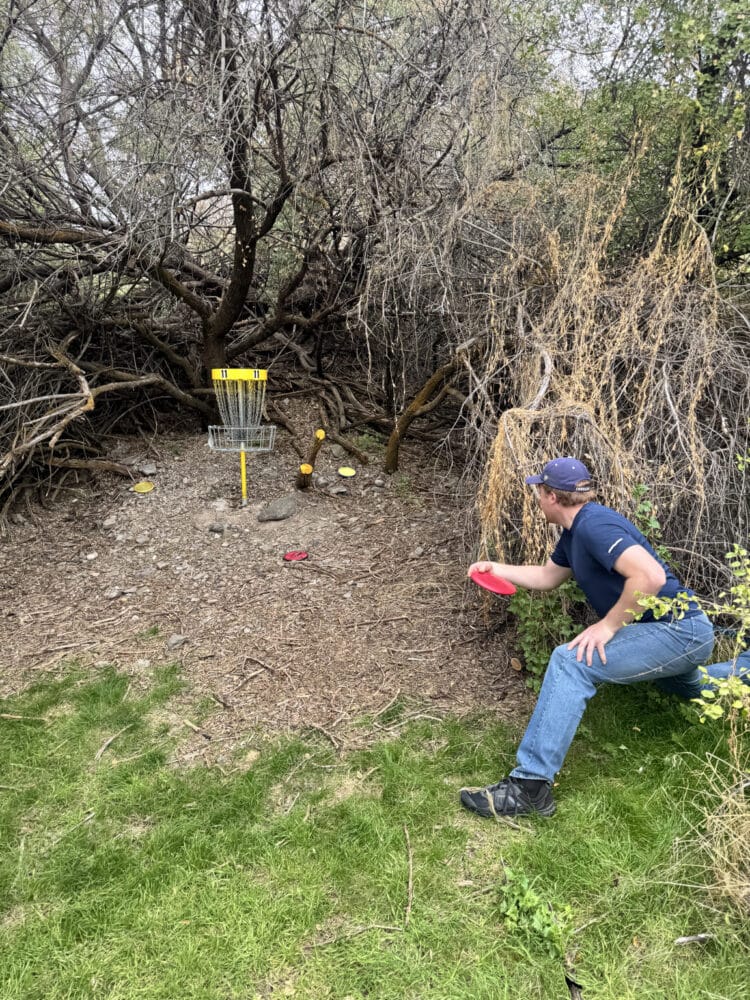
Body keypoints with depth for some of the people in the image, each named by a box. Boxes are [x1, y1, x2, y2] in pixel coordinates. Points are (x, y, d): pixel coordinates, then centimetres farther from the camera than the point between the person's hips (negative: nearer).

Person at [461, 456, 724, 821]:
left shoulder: (593, 525, -22)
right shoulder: (574, 532, 9)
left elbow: (651, 576, -34)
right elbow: (547, 577, 24)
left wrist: (608, 625, -26)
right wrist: (497, 568, 21)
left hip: (679, 630, -11)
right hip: (680, 635, 11)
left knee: (571, 663, -26)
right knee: (692, 688, 41)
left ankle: (529, 786, -27)